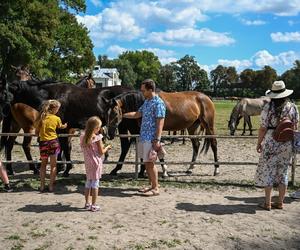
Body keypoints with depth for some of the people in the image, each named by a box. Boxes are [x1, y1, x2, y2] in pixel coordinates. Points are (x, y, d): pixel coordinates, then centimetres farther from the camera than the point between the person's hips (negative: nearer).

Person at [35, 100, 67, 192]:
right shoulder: (57, 119, -4)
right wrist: (65, 125, 40)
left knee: (43, 164, 16)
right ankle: (51, 186, 12)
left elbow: (36, 132, 0)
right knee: (53, 165, 9)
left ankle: (42, 185, 15)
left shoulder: (42, 117, -1)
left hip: (43, 143, 2)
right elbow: (61, 127, 18)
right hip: (53, 142, -2)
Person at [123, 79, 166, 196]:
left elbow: (160, 123, -18)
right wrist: (122, 115, 18)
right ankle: (152, 185, 24)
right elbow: (137, 114, 23)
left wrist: (157, 140, -22)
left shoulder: (158, 103, -15)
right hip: (143, 137, 9)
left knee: (150, 162, -5)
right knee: (146, 162, 13)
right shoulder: (147, 102, 13)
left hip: (151, 138, -9)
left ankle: (155, 188, 5)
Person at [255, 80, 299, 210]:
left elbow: (263, 128, -10)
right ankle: (280, 202, 22)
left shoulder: (268, 107, -11)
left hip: (270, 143, -4)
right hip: (287, 144, 4)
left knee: (267, 171, 7)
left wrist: (259, 143, 0)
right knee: (283, 173, 14)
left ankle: (267, 203, 11)